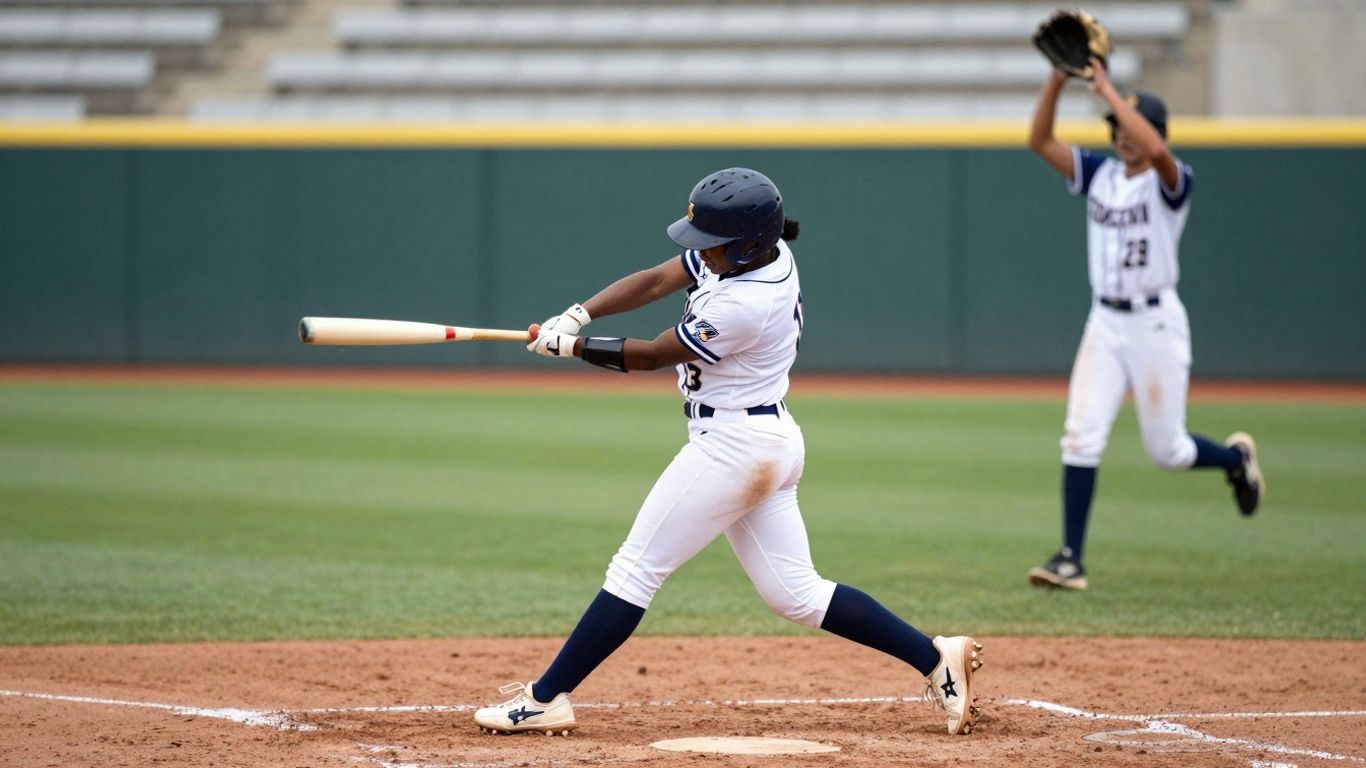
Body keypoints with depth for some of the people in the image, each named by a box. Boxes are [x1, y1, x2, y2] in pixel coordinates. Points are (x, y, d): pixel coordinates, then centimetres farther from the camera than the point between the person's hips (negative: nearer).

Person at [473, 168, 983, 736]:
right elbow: (654, 281, 3)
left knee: (636, 567, -4)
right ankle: (937, 659, 8)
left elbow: (651, 356, -15)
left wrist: (570, 346, -4)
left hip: (735, 448, -10)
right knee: (796, 593, 11)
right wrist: (579, 314, -10)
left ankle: (546, 699, 1)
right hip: (770, 440, 10)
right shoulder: (759, 250, 0)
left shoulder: (747, 304, -26)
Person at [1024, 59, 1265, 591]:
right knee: (1081, 437, -8)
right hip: (1105, 323, 5)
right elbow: (1040, 141, -1)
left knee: (1167, 451, 4)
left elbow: (1156, 152, -33)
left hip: (1156, 323, -5)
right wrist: (1058, 79, -13)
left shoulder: (1172, 183, -10)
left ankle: (1236, 457, 37)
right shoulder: (1099, 174, 7)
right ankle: (1071, 559, -7)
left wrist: (1108, 92, -29)